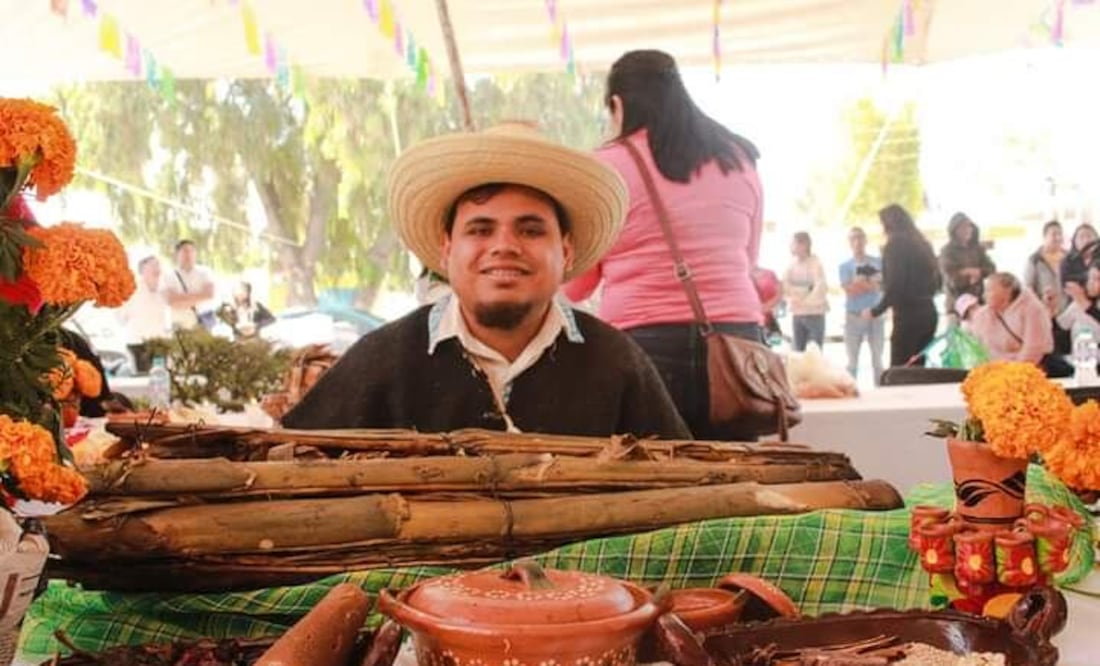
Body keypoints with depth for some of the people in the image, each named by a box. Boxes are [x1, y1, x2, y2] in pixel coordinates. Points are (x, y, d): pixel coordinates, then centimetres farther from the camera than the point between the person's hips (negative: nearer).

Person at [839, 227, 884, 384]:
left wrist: (859, 283, -12)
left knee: (877, 360, 5)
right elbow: (849, 290, -10)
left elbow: (882, 286, -5)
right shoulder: (845, 266, 3)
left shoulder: (878, 263, 6)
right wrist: (871, 284, -8)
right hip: (853, 316, -1)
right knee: (852, 361, 4)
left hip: (875, 314, 1)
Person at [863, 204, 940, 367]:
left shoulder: (895, 245, -8)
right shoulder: (922, 243, 16)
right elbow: (937, 282, 18)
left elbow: (895, 286, -15)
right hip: (928, 312, 8)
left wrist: (876, 311, -6)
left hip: (907, 315, -8)